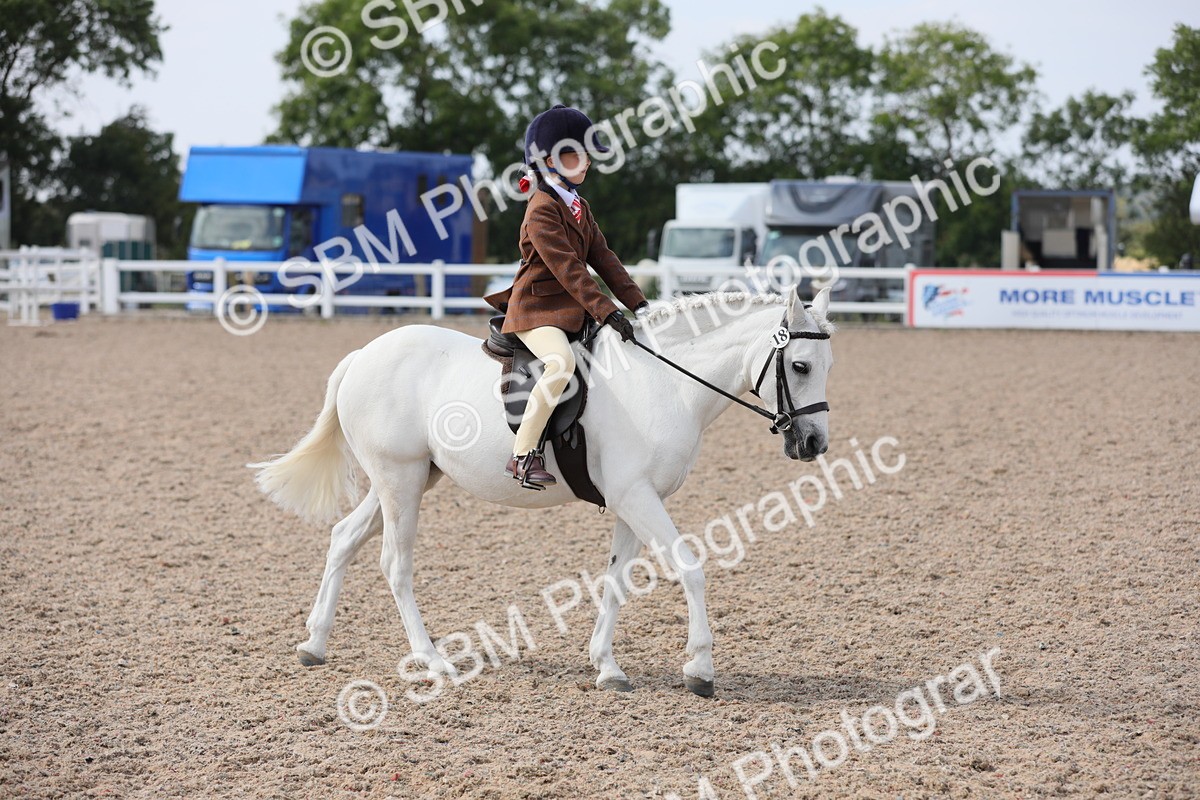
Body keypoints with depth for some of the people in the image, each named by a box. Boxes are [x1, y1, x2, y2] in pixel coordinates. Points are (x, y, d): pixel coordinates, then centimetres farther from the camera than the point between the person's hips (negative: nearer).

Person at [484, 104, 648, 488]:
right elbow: (568, 270, -23)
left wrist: (637, 303, 2)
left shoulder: (578, 207, 15)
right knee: (562, 362, -37)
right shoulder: (542, 211, -16)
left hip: (572, 312, 10)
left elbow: (603, 258, 12)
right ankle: (523, 454, -34)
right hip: (536, 311, -10)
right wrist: (607, 313, -29)